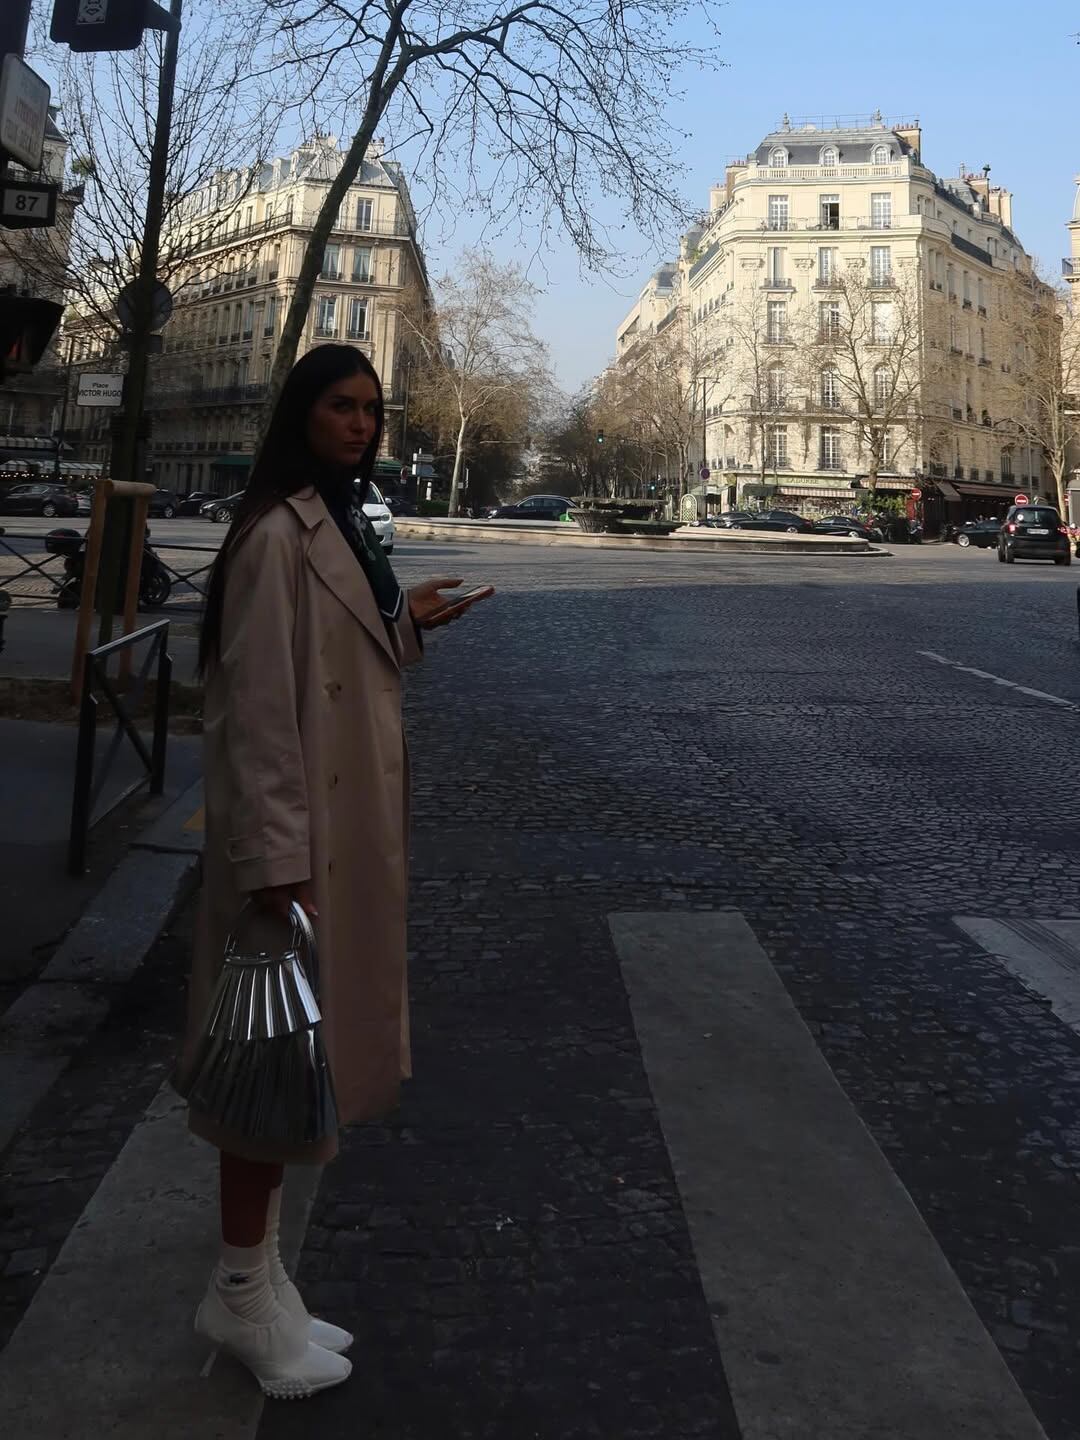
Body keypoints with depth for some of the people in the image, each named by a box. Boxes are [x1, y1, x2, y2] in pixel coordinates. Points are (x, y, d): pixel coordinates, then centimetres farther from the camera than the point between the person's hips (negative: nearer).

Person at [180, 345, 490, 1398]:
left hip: (348, 823, 10)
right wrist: (276, 862, -24)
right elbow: (258, 698, -21)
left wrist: (406, 620, 10)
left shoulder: (341, 524, 14)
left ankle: (257, 1287, 30)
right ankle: (243, 1292, 20)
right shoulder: (277, 533, -16)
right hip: (297, 830, -10)